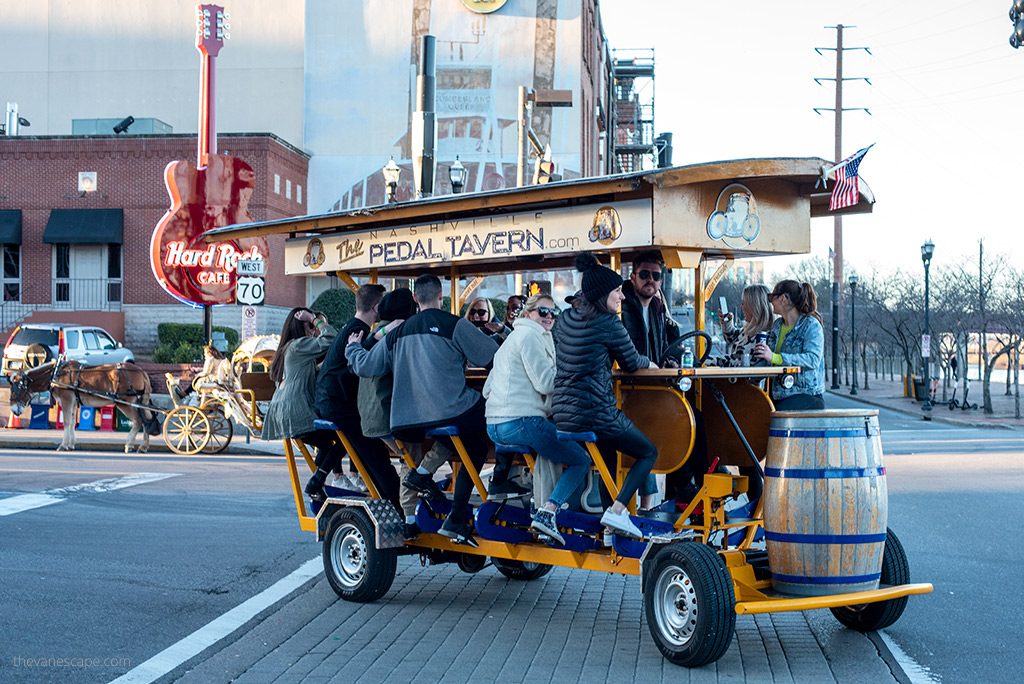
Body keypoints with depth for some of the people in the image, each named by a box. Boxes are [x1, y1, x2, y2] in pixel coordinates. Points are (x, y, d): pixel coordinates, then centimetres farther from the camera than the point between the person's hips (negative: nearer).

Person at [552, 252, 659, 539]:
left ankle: (611, 520, 22)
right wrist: (649, 363, 23)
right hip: (594, 411, -8)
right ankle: (616, 511, -4)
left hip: (562, 411, 8)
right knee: (649, 452, 9)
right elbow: (631, 362, 0)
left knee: (607, 457, 27)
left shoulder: (566, 319, 11)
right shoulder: (607, 322, -11)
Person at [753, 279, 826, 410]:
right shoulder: (777, 325, 18)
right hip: (779, 394, 7)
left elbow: (813, 359, -23)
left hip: (807, 395, -7)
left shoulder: (811, 325, -7)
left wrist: (774, 357, -32)